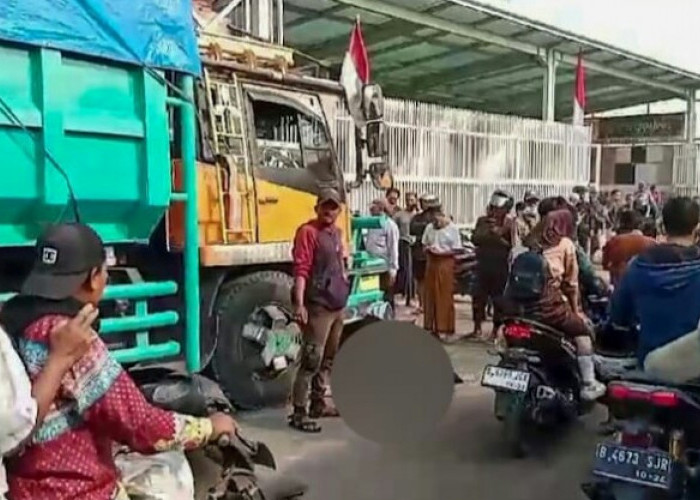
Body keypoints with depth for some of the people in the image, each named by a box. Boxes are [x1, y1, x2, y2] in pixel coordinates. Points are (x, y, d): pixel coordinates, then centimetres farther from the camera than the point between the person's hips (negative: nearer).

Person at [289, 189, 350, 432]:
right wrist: (299, 303, -26)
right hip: (318, 307, -9)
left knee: (328, 358, 16)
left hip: (338, 305, 9)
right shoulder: (308, 231, -11)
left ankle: (318, 403, 27)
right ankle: (299, 412, -5)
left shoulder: (337, 233, 15)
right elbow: (301, 269, -19)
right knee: (312, 360, -10)